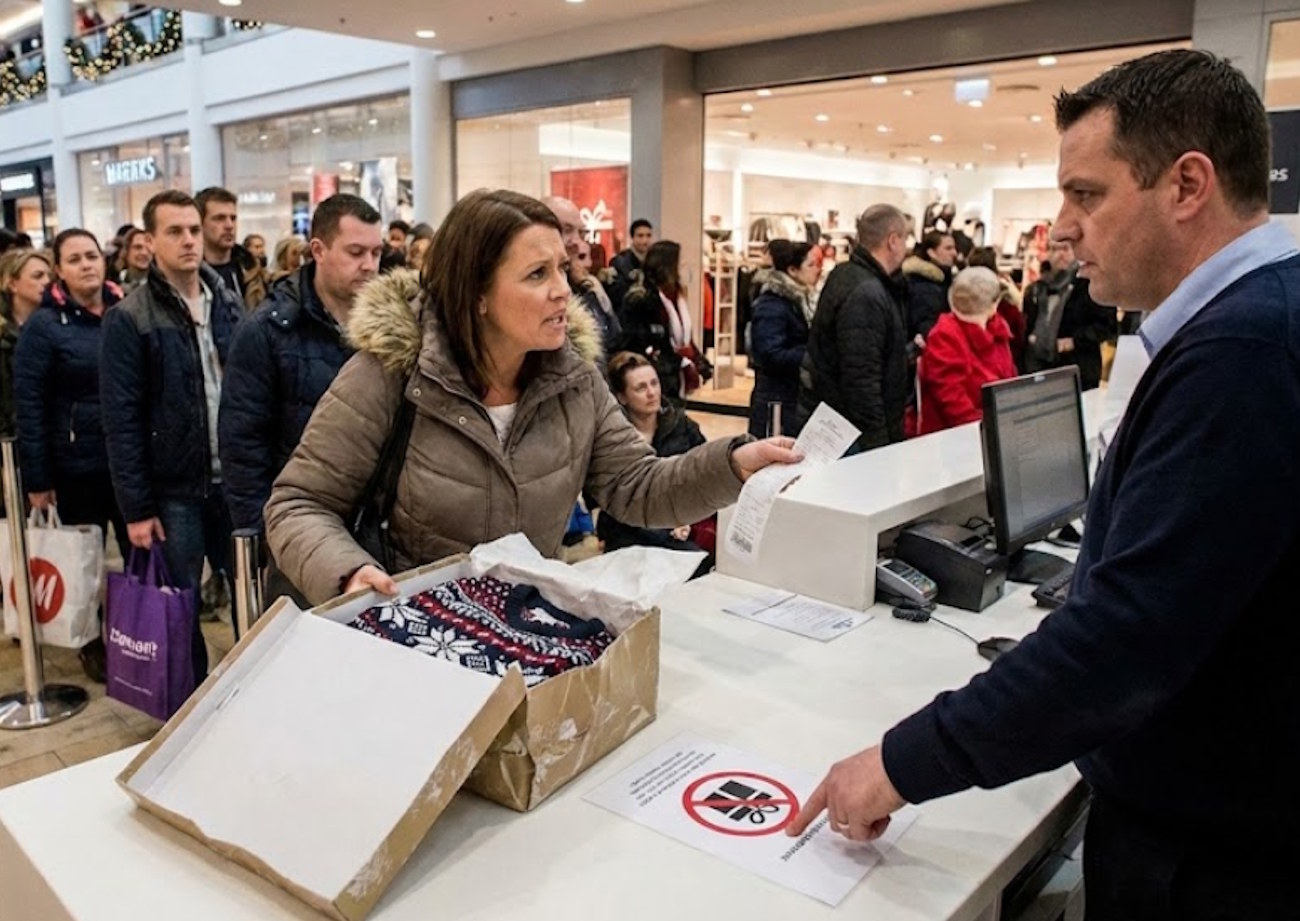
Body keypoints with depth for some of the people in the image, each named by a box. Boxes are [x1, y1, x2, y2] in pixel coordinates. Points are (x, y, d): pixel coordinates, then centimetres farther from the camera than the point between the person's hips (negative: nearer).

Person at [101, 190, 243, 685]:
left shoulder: (229, 304, 7)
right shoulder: (129, 319, -7)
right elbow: (121, 421, -9)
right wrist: (136, 508, -10)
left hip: (234, 479, 4)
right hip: (174, 489, -3)